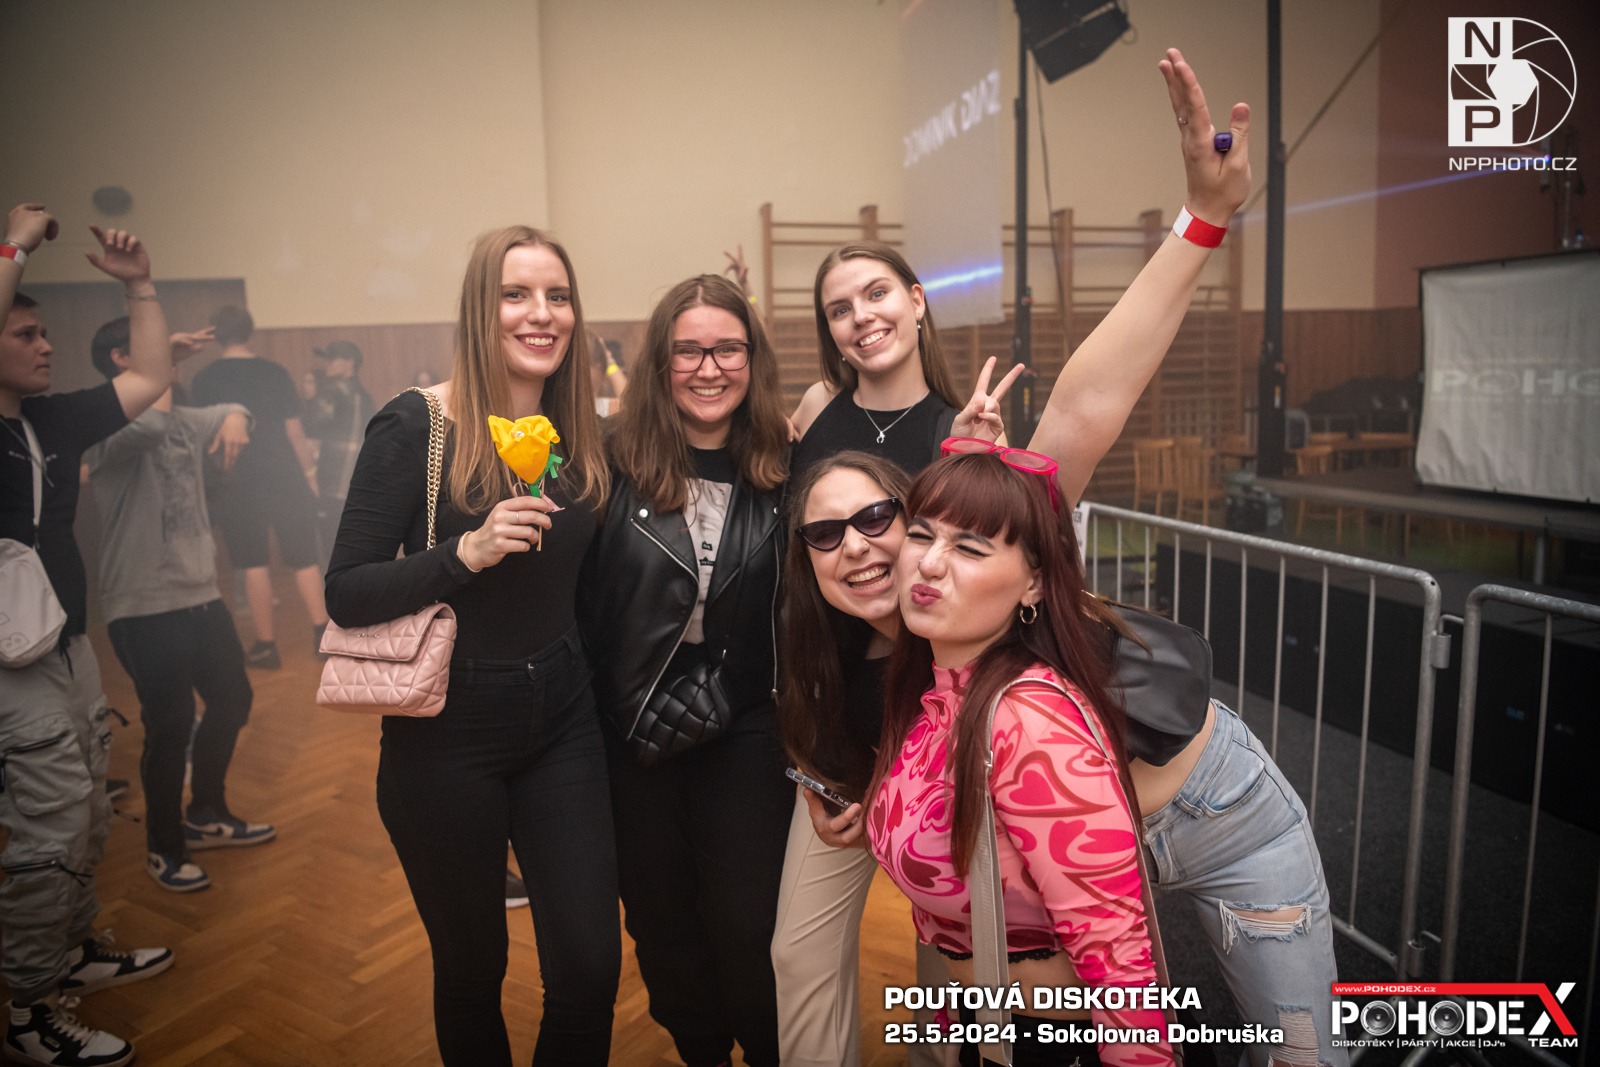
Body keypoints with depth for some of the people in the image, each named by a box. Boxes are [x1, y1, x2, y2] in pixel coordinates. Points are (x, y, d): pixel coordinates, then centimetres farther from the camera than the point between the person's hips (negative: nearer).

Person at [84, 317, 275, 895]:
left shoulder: (181, 418, 11)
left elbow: (231, 413, 30)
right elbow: (148, 427, -35)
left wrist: (233, 417, 4)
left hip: (202, 596, 8)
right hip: (145, 608, -8)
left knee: (232, 700, 18)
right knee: (171, 727, 1)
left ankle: (207, 815, 39)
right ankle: (164, 848, 23)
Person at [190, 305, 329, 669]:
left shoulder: (204, 380, -1)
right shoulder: (274, 372, -1)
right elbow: (294, 431, -2)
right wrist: (309, 470, 7)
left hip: (237, 484, 0)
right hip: (285, 478, 0)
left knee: (253, 564, 7)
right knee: (303, 559, 7)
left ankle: (266, 646, 9)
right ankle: (323, 631, 0)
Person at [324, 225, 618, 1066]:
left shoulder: (584, 433, 2)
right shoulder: (414, 425, -11)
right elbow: (346, 594, -14)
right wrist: (467, 551, -26)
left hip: (562, 722, 4)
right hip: (448, 733, -3)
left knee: (591, 967, 4)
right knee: (471, 965, 14)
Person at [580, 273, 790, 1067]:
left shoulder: (782, 465, -5)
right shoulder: (619, 457, -9)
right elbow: (581, 594, -7)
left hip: (747, 734, 0)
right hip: (633, 731, 1)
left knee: (747, 928, 7)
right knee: (660, 921, 18)